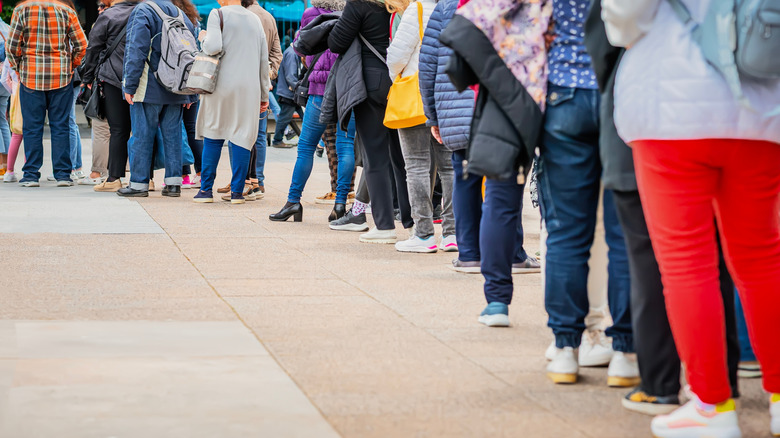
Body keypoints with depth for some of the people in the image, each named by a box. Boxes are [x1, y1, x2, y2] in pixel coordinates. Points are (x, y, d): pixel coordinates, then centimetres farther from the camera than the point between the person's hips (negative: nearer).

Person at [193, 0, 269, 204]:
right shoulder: (255, 20, 13)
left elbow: (214, 47, -18)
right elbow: (264, 60, 13)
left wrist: (204, 39, 5)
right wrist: (264, 95, 17)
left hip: (222, 85, -3)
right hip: (250, 88, 3)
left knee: (213, 136, 7)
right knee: (242, 137, 3)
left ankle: (206, 188, 9)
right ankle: (237, 191, 1)